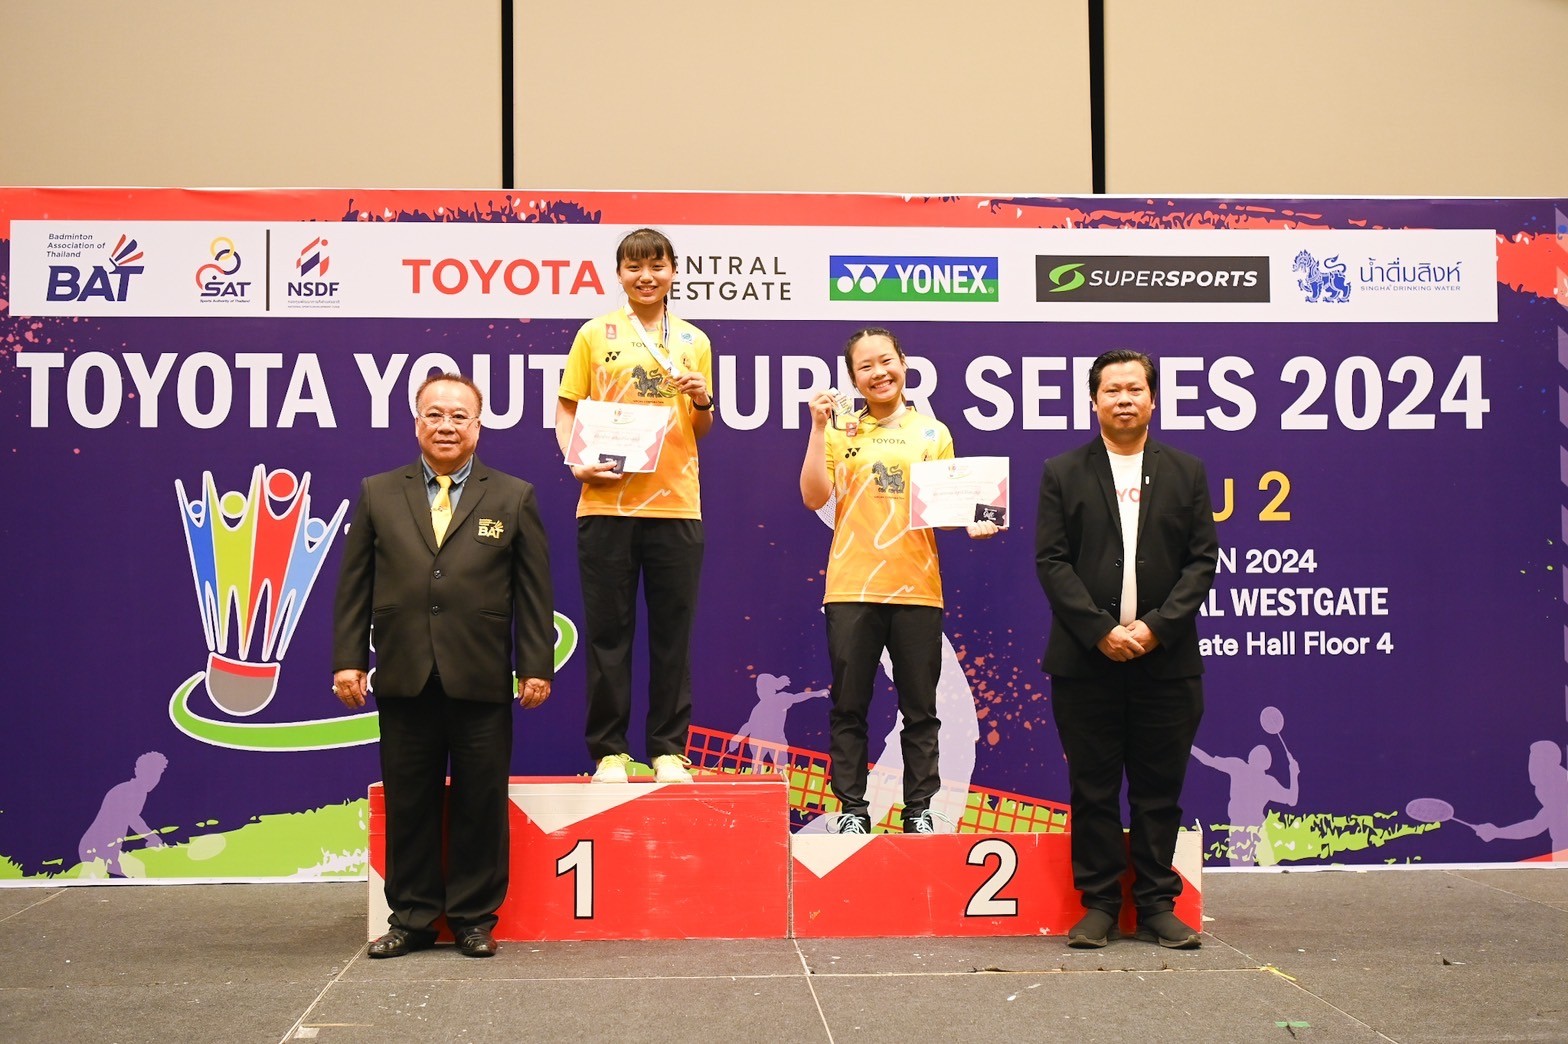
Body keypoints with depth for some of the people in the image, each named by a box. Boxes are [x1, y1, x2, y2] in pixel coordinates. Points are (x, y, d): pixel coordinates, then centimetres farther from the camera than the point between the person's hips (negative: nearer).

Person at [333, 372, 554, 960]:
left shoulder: (513, 498, 8)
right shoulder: (378, 494, 11)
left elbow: (534, 590, 4)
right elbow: (354, 585, 9)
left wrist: (536, 665, -2)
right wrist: (348, 660, 1)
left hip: (481, 682, -1)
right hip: (405, 680, 1)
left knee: (480, 804, 4)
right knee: (408, 803, 6)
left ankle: (475, 919, 16)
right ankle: (412, 918, 18)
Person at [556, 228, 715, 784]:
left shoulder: (694, 341, 12)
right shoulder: (595, 334, 5)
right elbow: (566, 410, 5)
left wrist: (701, 401, -5)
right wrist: (577, 462, -12)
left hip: (675, 503, 2)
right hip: (607, 502, -2)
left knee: (673, 632, 4)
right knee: (608, 629, 2)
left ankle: (668, 749, 13)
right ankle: (608, 750, 10)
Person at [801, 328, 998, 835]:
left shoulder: (933, 433, 9)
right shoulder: (840, 431, 6)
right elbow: (815, 497, -4)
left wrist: (972, 523, -9)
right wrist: (818, 428, -8)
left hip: (917, 588, 1)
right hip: (851, 588, 0)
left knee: (920, 709, 5)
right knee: (849, 707, 4)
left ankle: (919, 808, 14)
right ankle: (852, 808, 13)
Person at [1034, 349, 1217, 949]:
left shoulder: (1186, 472, 10)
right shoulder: (1063, 473, 6)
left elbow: (1202, 561, 4)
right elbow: (1051, 562, -1)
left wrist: (1156, 627, -10)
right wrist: (1101, 631, -12)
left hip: (1166, 659, 1)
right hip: (1086, 659, -1)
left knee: (1159, 790, 6)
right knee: (1093, 789, 4)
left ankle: (1157, 905, 16)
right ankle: (1099, 904, 13)